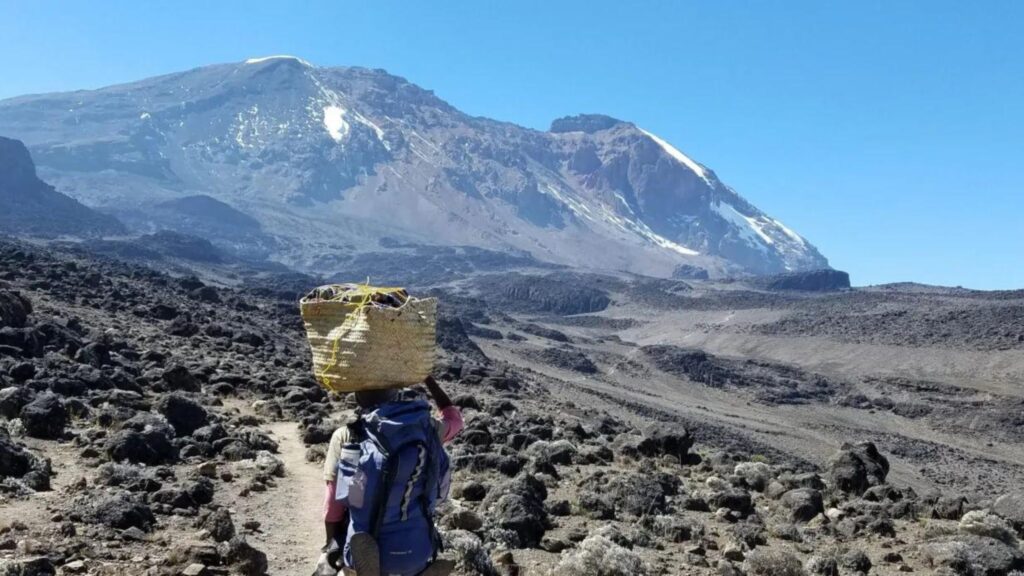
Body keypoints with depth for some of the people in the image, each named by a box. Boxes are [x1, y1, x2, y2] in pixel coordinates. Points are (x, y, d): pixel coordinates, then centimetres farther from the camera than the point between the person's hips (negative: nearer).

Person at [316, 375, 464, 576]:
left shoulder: (345, 437, -13)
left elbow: (333, 505, -8)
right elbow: (454, 418, 16)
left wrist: (331, 546, 7)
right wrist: (428, 377, 21)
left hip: (363, 558, -1)